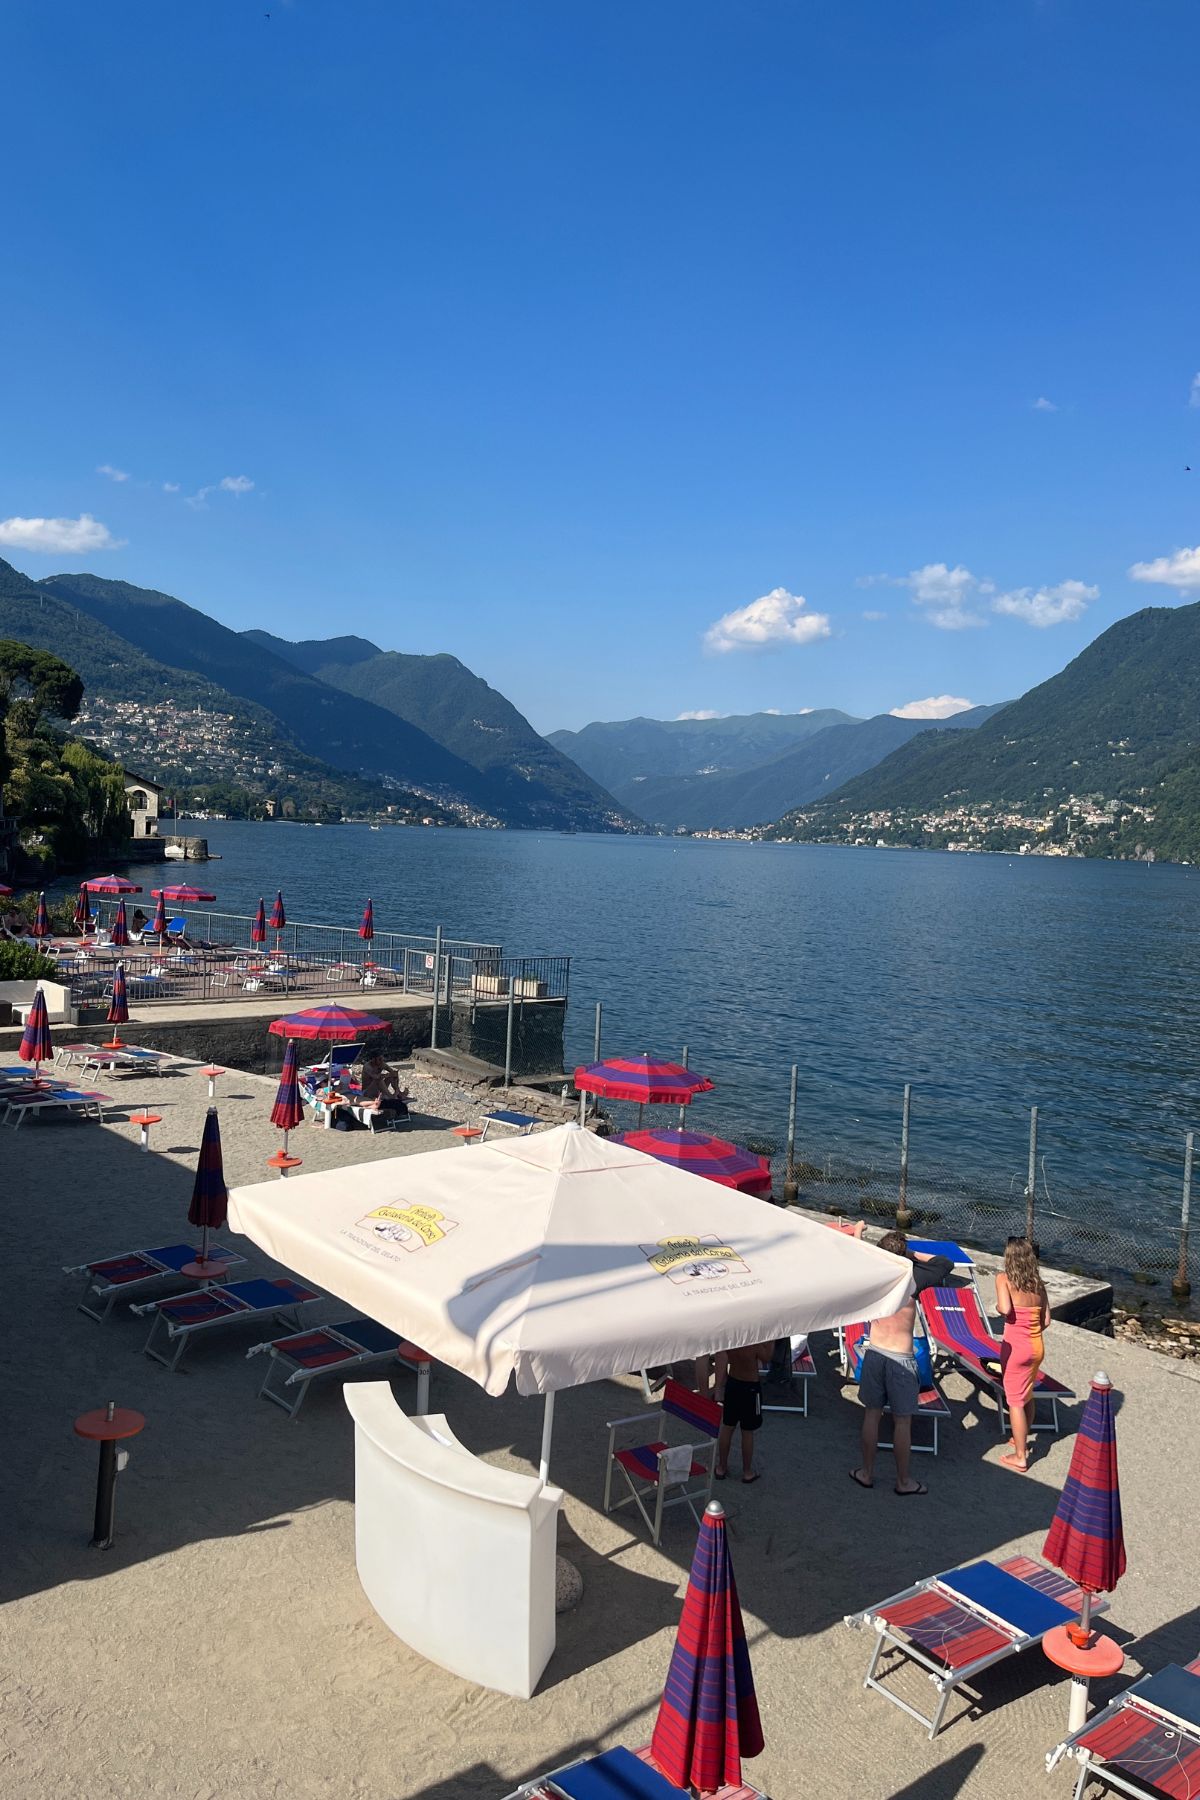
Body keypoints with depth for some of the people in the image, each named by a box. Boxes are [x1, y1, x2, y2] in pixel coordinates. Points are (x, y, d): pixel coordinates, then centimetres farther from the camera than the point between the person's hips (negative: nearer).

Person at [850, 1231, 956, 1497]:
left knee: (872, 1415, 16)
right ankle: (903, 1481, 23)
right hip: (902, 1359, -3)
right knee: (902, 1422, 10)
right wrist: (914, 1255, -1)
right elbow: (946, 1265, -4)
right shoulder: (911, 1279, -15)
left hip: (874, 1353, 3)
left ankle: (866, 1473, 27)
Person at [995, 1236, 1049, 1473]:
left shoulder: (1004, 1279, -12)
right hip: (1036, 1346, 6)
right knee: (1027, 1397, 23)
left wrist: (997, 1307, -5)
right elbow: (1046, 1320, 6)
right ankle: (1022, 1441, 40)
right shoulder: (1039, 1284, 3)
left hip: (1015, 1346, -6)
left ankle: (1019, 1457, 13)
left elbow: (1005, 1309, -26)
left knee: (1015, 1401, 6)